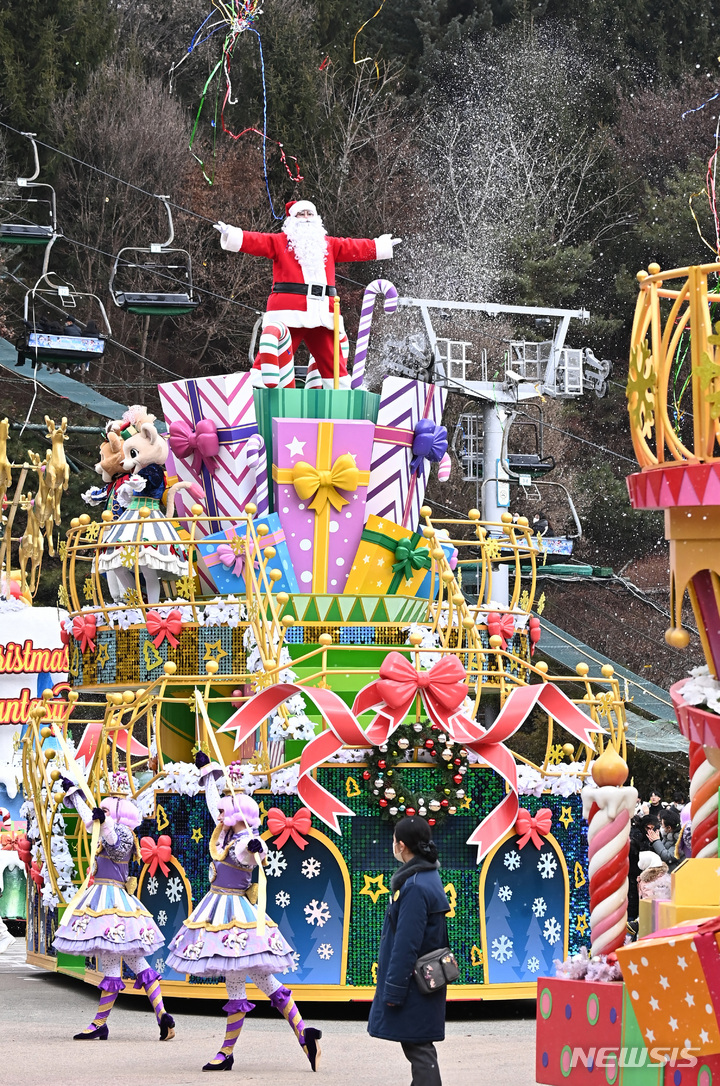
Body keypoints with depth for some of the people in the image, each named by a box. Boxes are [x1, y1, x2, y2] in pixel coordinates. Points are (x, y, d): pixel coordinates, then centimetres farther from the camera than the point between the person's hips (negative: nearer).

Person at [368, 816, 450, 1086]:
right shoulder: (428, 877, 10)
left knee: (419, 1048, -5)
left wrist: (393, 991, -19)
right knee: (418, 1047, 16)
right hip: (425, 982, 10)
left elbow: (406, 945, -23)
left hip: (415, 986, -10)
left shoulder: (415, 887, -22)